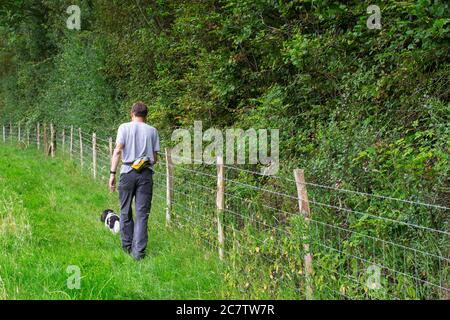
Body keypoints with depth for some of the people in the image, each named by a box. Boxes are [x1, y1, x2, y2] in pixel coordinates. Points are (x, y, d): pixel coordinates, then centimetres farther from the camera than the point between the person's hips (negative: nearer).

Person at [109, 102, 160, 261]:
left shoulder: (124, 127, 4)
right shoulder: (152, 131, 9)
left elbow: (118, 151, -7)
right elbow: (155, 157, 8)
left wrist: (112, 173, -6)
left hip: (128, 172, -1)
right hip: (146, 173, 1)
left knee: (125, 212, 13)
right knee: (142, 214, 1)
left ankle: (127, 246, 22)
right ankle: (139, 251, -4)